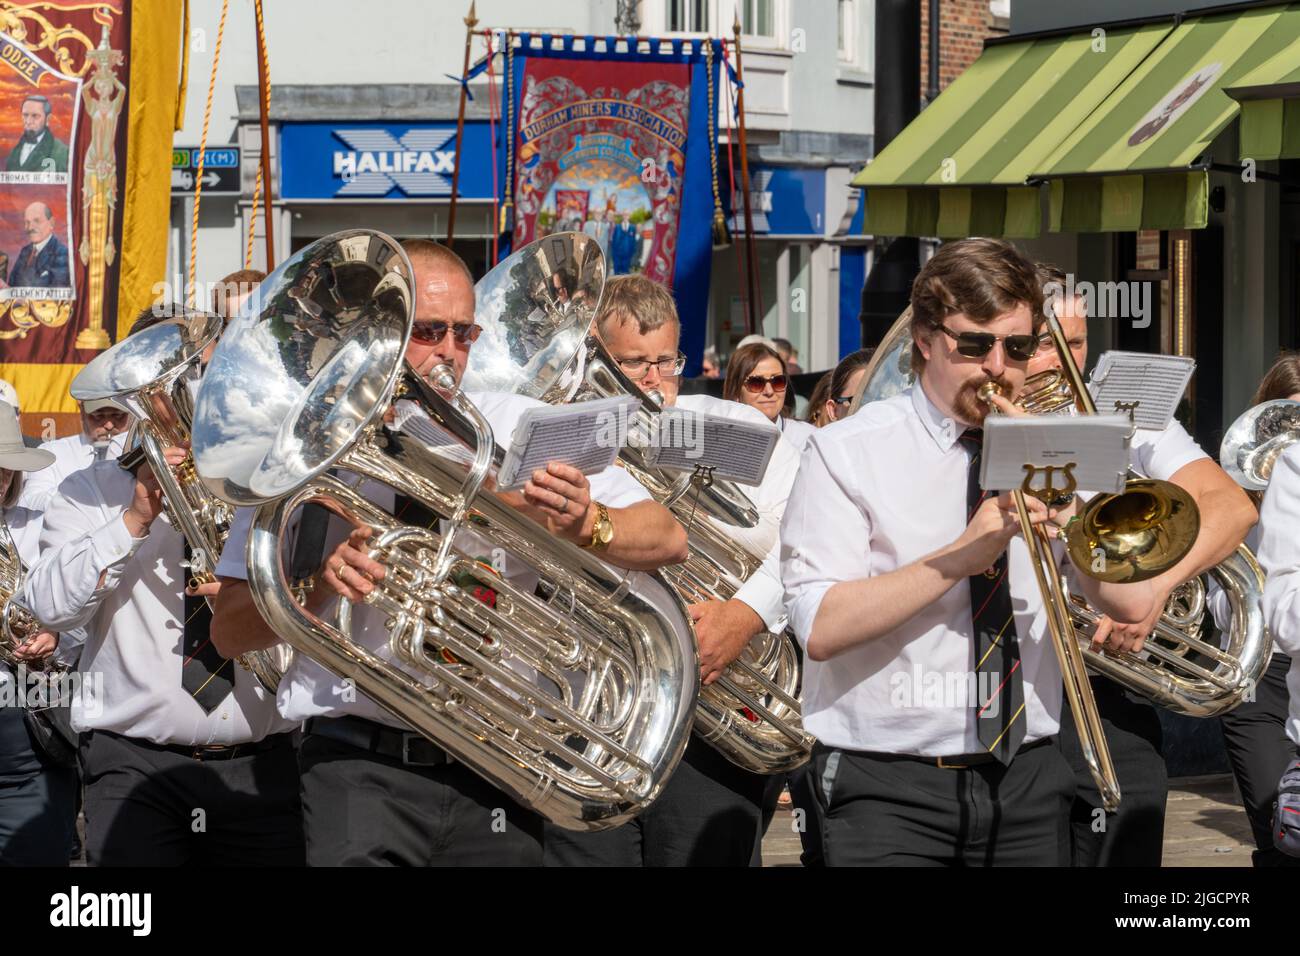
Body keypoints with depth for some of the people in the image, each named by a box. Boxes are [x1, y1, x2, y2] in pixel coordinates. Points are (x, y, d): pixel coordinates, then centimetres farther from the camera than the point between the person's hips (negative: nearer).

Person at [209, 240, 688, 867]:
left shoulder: (518, 428, 7)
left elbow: (665, 540, 1)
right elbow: (229, 632, 3)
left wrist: (585, 524, -19)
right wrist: (314, 585, -16)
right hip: (362, 768, -1)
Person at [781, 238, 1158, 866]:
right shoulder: (849, 452, -4)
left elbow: (1131, 603, -2)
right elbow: (820, 629, -17)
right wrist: (962, 554, -22)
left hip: (1028, 774, 4)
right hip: (889, 785, -4)